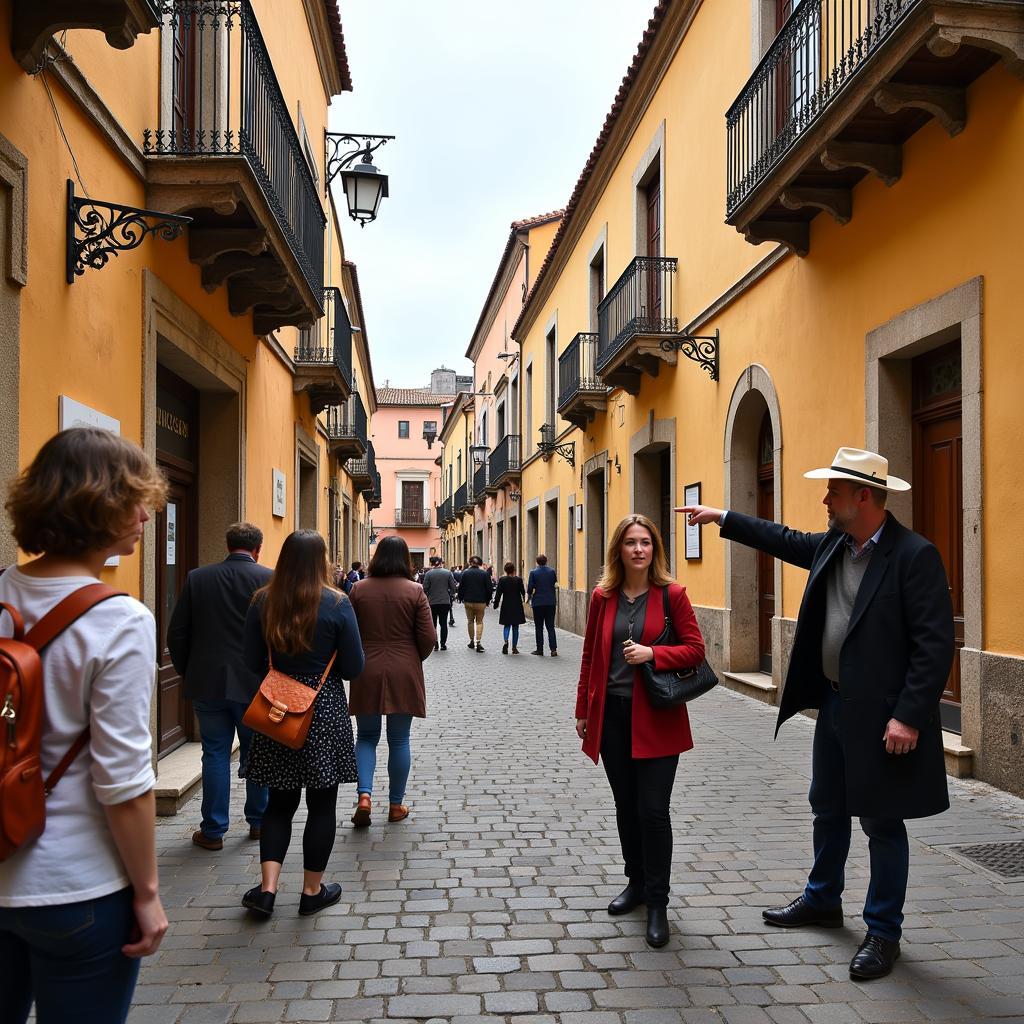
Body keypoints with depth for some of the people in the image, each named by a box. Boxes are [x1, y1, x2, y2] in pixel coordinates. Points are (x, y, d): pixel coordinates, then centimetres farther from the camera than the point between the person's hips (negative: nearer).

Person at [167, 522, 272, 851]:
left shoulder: (197, 578, 0)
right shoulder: (269, 579, -8)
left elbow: (177, 633, 2)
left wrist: (187, 674, 14)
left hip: (207, 683, 1)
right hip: (255, 684, -1)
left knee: (215, 755, 9)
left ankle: (213, 831, 14)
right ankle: (258, 821, 24)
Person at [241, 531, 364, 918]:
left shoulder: (263, 603, -4)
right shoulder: (337, 604, -12)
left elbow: (253, 663, 2)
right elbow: (353, 668, -9)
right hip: (325, 711, -3)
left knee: (280, 800, 16)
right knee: (322, 802, 10)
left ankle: (268, 887, 9)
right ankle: (313, 890, 19)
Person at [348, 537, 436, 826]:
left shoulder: (359, 590, -2)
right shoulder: (414, 591, -7)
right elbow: (428, 638, -7)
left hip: (367, 674, 1)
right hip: (404, 674, -1)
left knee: (367, 737, 14)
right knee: (399, 740, 10)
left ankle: (364, 795, -4)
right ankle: (396, 805, 18)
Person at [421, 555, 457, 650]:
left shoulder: (428, 573, -8)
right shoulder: (448, 573, -1)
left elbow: (425, 589, -8)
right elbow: (453, 587, 0)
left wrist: (426, 598, 10)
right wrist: (451, 595, 17)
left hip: (432, 602, -1)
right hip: (445, 602, 1)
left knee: (433, 624, 9)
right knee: (443, 623, 7)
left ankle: (435, 644, 4)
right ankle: (443, 644, 5)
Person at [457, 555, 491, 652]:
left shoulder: (465, 573, -2)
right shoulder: (484, 574, -3)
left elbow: (461, 587, 1)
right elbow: (488, 588, 0)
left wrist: (461, 598, 14)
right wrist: (488, 600, 11)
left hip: (468, 601, 1)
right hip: (481, 602, -1)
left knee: (470, 621, 14)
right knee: (479, 621, 4)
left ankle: (472, 641, 19)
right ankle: (478, 641, -10)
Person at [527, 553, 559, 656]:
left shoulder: (533, 572, -7)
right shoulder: (552, 571, -1)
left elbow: (530, 588, -6)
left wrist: (529, 597, 11)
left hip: (538, 602, -2)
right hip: (551, 602, 2)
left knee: (539, 627, 7)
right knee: (550, 626, 4)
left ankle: (540, 649, 9)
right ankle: (553, 649, -5)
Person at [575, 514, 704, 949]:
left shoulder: (672, 595, -6)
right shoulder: (603, 597, 3)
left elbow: (695, 648, -5)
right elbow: (590, 655, 10)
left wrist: (652, 653, -20)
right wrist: (583, 710, 11)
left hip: (656, 717, -3)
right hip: (612, 715, 3)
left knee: (653, 810, -3)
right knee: (626, 806, 15)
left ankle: (657, 903, 12)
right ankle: (636, 882, 34)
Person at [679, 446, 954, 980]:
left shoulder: (914, 555, -19)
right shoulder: (832, 544, 4)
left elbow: (935, 644, -21)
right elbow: (786, 540, 23)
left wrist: (909, 717, -23)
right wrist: (723, 518, 26)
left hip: (881, 715, -8)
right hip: (833, 703, 8)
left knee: (882, 823, 7)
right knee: (828, 810, 22)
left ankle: (883, 932, 24)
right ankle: (821, 901, 42)